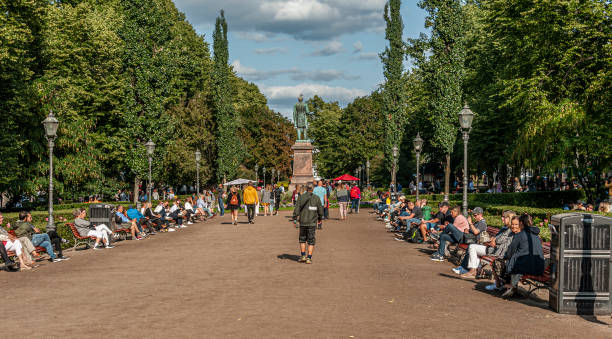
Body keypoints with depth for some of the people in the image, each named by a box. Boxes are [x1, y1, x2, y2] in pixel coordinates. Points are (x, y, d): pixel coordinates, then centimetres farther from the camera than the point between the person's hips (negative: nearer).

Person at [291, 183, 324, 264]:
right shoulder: (316, 198, -2)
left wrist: (294, 219, 0)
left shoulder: (301, 197, -3)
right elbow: (320, 210, 2)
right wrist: (320, 218, 19)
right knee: (311, 241, 5)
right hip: (312, 222, 0)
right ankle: (309, 258, 1)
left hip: (303, 222, 0)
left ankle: (303, 256, 13)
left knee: (302, 239, 17)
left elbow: (297, 209, -7)